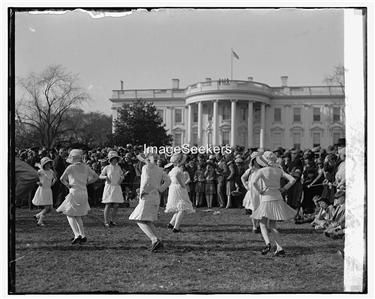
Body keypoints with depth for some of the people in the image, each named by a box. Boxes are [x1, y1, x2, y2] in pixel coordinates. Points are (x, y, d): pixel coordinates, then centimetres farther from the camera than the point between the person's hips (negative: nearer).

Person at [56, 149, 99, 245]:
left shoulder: (70, 167, -6)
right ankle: (83, 236, 10)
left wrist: (67, 185, 17)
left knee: (70, 215, 3)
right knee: (78, 216, 17)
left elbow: (62, 179, 1)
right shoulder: (85, 167, 7)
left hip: (74, 193, -6)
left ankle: (77, 234, -14)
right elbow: (96, 177, 13)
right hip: (84, 193, 6)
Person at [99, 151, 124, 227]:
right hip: (109, 187, -4)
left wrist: (121, 178, -1)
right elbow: (100, 176, 5)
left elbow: (122, 175, 21)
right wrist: (105, 177, -15)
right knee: (108, 205, -6)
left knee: (116, 205, 2)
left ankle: (112, 220, 15)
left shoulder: (118, 167, 8)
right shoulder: (107, 168, -2)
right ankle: (106, 222, 1)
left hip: (117, 188, 4)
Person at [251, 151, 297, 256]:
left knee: (263, 224, 9)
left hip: (266, 199, -4)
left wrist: (260, 191, -9)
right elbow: (292, 180, 1)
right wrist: (283, 189, 6)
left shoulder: (262, 171, -8)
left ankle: (267, 243, -15)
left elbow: (254, 182, -24)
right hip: (278, 199, 5)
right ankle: (279, 248, 3)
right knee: (272, 226, 14)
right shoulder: (279, 170, 5)